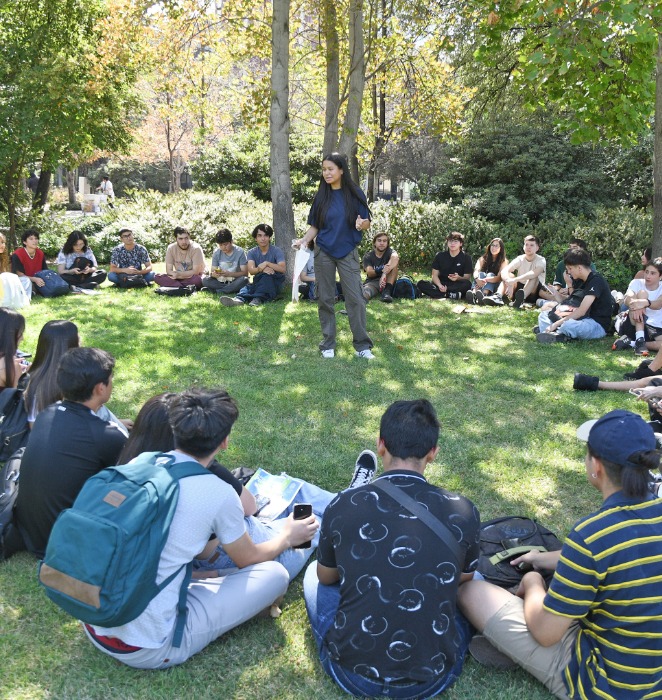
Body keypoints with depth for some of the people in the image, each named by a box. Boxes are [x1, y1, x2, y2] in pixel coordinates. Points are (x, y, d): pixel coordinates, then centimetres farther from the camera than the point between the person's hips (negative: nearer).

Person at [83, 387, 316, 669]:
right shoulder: (219, 494, -15)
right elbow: (248, 559, 6)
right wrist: (288, 537, 25)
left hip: (93, 625, 6)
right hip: (147, 650, -6)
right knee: (274, 575, 0)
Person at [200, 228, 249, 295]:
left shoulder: (240, 252, -7)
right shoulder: (217, 253, 1)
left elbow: (245, 273, -11)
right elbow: (213, 271, 1)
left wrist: (229, 274, -27)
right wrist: (213, 274, -25)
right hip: (221, 282, 3)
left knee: (244, 279, -35)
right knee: (205, 280, -22)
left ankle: (217, 291, -27)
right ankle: (232, 290, -27)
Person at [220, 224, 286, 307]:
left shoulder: (277, 251, -2)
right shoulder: (252, 252, 6)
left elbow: (282, 269, -16)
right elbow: (251, 270, -11)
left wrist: (267, 263, -25)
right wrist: (262, 269, -32)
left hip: (274, 283, -2)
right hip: (259, 281, 3)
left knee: (267, 276, -36)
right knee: (248, 286, -31)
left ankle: (258, 298, -55)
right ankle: (239, 299, -63)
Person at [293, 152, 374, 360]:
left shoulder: (354, 193, -2)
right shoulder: (321, 196, 5)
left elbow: (366, 223, 0)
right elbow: (314, 225, 8)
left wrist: (362, 224, -23)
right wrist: (304, 240, -10)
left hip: (348, 252, -2)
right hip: (324, 253, 2)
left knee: (355, 298, -5)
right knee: (325, 299, 5)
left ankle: (362, 345, 2)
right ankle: (328, 344, 14)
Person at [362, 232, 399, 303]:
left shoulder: (390, 252, 1)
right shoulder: (368, 256, 3)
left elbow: (395, 257, -26)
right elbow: (369, 273, -14)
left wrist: (384, 274, -44)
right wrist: (381, 271, -38)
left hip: (388, 282, 1)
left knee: (394, 261, -24)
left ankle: (386, 291, -35)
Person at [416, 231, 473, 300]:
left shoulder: (466, 258, 1)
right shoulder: (440, 256, 6)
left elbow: (467, 278, -4)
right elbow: (435, 275, 3)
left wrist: (458, 278, -28)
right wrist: (440, 286, -19)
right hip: (441, 284, 2)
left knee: (467, 284, -36)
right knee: (421, 284, -23)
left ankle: (437, 293, -32)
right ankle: (450, 295, -33)